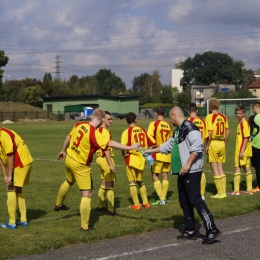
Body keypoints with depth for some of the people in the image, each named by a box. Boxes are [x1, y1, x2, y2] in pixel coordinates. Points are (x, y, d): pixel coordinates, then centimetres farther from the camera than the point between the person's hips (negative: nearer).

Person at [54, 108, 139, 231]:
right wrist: (129, 147, -40)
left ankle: (58, 204, 59)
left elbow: (68, 137, 9)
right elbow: (110, 143, -38)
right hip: (81, 166, -8)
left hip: (69, 160, 8)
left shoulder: (79, 125, -6)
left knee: (68, 182, 35)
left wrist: (64, 150, 26)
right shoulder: (94, 134, -28)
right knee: (87, 194, -1)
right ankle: (85, 226, 0)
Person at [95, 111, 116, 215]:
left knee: (104, 184, 20)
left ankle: (100, 206, 28)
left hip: (100, 158, 9)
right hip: (106, 159, -9)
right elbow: (106, 149, -23)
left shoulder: (98, 130, 10)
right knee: (110, 185, -2)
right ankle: (111, 210, 1)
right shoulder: (105, 132, -18)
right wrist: (111, 165, -23)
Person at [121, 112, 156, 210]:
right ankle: (145, 202, 21)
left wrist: (125, 155, -5)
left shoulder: (127, 132, -11)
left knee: (132, 182, 5)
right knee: (140, 181, 21)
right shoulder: (143, 130, 3)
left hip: (131, 159, -5)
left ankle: (136, 204, 5)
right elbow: (153, 142, 6)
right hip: (141, 159, 5)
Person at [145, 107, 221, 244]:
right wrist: (151, 151, 35)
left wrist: (188, 164, -24)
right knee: (184, 202, 13)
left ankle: (212, 229, -13)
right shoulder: (178, 131, 18)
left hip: (192, 171, -11)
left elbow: (197, 148, -23)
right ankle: (190, 231, 21)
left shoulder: (189, 127, -13)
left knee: (195, 200, -14)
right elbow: (168, 146, 31)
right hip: (182, 172, 11)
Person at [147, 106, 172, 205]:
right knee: (165, 175, 11)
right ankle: (164, 197, 14)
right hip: (167, 154, 5)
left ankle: (161, 199, -8)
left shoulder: (154, 124, -9)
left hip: (158, 154, -5)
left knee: (155, 175, 0)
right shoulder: (168, 125, 5)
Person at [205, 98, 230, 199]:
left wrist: (207, 145, -9)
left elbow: (210, 133, -17)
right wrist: (224, 143, 16)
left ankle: (220, 193, 4)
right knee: (221, 169, 14)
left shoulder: (210, 117, -11)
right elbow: (227, 132, 7)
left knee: (215, 169, 2)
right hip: (222, 143, 6)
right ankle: (223, 192, 15)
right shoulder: (223, 117, 6)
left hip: (213, 143, -6)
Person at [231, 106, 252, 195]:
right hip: (247, 151, 9)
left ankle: (236, 190, -4)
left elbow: (246, 138, -20)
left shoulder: (244, 123, -14)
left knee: (237, 168, -5)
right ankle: (249, 190, 14)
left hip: (242, 150, -9)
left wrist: (242, 151, -22)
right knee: (247, 168, 10)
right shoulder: (241, 123, 14)